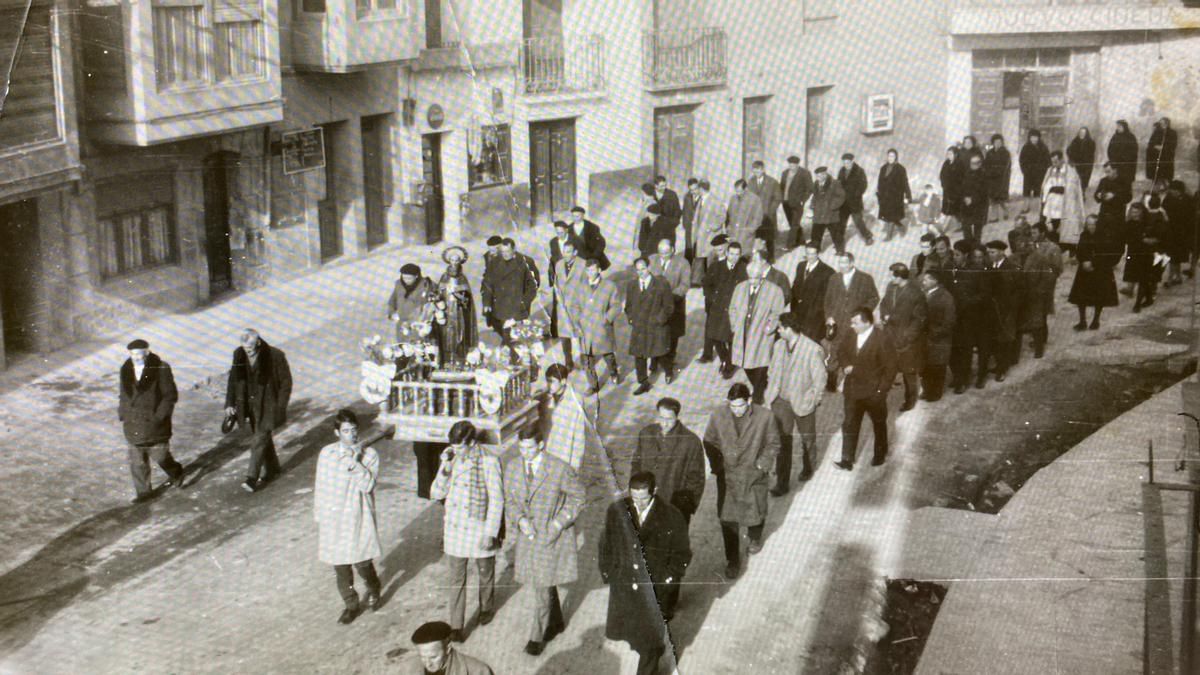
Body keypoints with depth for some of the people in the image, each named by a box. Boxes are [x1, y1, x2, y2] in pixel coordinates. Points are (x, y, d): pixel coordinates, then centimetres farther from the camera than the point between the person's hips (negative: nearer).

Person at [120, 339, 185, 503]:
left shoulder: (160, 369, -12)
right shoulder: (126, 370, 5)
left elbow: (171, 395, -10)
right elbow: (124, 395, 17)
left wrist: (159, 416, -15)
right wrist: (122, 415, 8)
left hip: (154, 422, -4)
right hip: (134, 425, 4)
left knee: (159, 455, 5)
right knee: (137, 461, 5)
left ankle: (176, 473, 36)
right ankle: (144, 492, 17)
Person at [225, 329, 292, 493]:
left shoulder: (275, 356, -18)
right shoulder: (239, 354, -4)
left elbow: (286, 383, -9)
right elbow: (233, 380, 8)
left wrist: (279, 408, -12)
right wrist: (230, 403, 1)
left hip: (267, 406, -5)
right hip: (248, 406, 5)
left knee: (259, 440, -10)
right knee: (263, 438, 18)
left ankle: (252, 478, -7)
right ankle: (272, 469, 35)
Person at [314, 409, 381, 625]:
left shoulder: (369, 454, -8)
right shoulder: (326, 454, -2)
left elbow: (367, 485, -17)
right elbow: (320, 487, 6)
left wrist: (354, 463, -27)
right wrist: (319, 516, 8)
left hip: (358, 518, -2)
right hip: (333, 519, 2)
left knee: (362, 562, 1)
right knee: (340, 566, 10)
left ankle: (373, 590, 34)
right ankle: (351, 604, 28)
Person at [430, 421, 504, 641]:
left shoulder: (488, 462, -17)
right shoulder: (451, 458, -3)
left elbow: (496, 500, -14)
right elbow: (436, 494, -2)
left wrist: (490, 533, -16)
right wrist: (446, 470, -19)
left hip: (480, 529, -3)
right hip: (454, 529, 3)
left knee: (485, 573, 19)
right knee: (455, 579, 5)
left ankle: (487, 607, 45)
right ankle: (456, 626, 14)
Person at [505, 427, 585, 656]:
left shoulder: (560, 469, -17)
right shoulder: (512, 467, -3)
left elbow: (579, 497, -6)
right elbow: (509, 500, 8)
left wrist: (560, 521, -16)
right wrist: (519, 519, -10)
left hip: (553, 535, -5)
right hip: (528, 534, 5)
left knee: (544, 585, -5)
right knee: (543, 583, 18)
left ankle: (536, 637, 7)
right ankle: (556, 622, 40)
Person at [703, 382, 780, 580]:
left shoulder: (765, 417, -18)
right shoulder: (718, 414, -14)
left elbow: (773, 444, -2)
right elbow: (710, 441, 1)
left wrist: (762, 464, -10)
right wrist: (717, 465, -5)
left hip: (754, 475, 0)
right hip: (727, 475, 0)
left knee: (755, 511, 19)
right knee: (728, 518, 4)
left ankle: (755, 537, 54)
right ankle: (733, 561, 20)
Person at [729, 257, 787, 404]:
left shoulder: (774, 291, -7)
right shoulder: (740, 288, 6)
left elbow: (778, 314, -4)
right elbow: (733, 308, 15)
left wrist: (768, 329, -10)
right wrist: (735, 326, 7)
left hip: (762, 337, -4)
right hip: (742, 336, 4)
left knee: (760, 367, -2)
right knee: (746, 364, 9)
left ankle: (757, 397, 13)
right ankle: (759, 390, 29)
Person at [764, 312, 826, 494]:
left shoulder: (813, 350, -21)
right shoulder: (778, 345, -4)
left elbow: (820, 380, -14)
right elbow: (772, 371, 10)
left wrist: (811, 402, -13)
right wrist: (771, 394, 6)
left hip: (802, 402, -3)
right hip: (781, 402, 3)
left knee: (807, 439, 20)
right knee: (783, 442, 4)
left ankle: (807, 468, 46)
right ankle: (782, 482, 9)